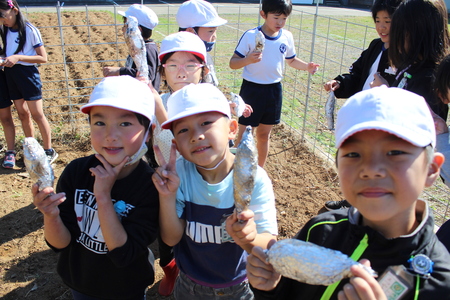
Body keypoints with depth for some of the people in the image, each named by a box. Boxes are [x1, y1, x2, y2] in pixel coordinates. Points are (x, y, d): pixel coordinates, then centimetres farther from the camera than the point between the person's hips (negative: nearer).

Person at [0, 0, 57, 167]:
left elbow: (43, 58, -13)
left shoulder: (30, 30, -11)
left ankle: (49, 151, 9)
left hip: (27, 74, -6)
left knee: (37, 115, -2)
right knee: (22, 114, 10)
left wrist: (18, 57, -22)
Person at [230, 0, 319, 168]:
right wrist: (248, 60, -32)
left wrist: (306, 66, -2)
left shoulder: (287, 37, 1)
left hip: (274, 90, 5)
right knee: (243, 133, 0)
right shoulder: (250, 36, -13)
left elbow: (291, 60, 17)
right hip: (251, 89, -4)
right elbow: (233, 63, -12)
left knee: (264, 134, 16)